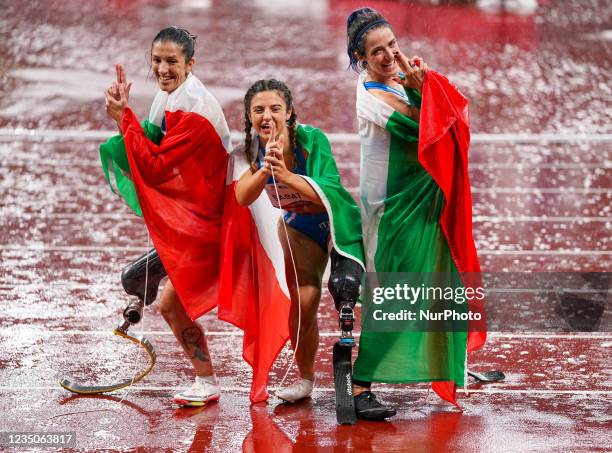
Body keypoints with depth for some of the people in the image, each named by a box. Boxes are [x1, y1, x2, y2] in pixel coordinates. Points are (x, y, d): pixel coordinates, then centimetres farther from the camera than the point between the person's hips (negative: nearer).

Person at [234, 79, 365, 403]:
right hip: (298, 228, 3)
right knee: (302, 306, -5)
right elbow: (242, 198, -23)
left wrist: (286, 175, -48)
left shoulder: (311, 138, -27)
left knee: (349, 297, -15)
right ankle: (305, 379, 14)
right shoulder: (254, 147, -14)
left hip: (337, 223, -3)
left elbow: (328, 193, -34)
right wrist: (265, 169, -40)